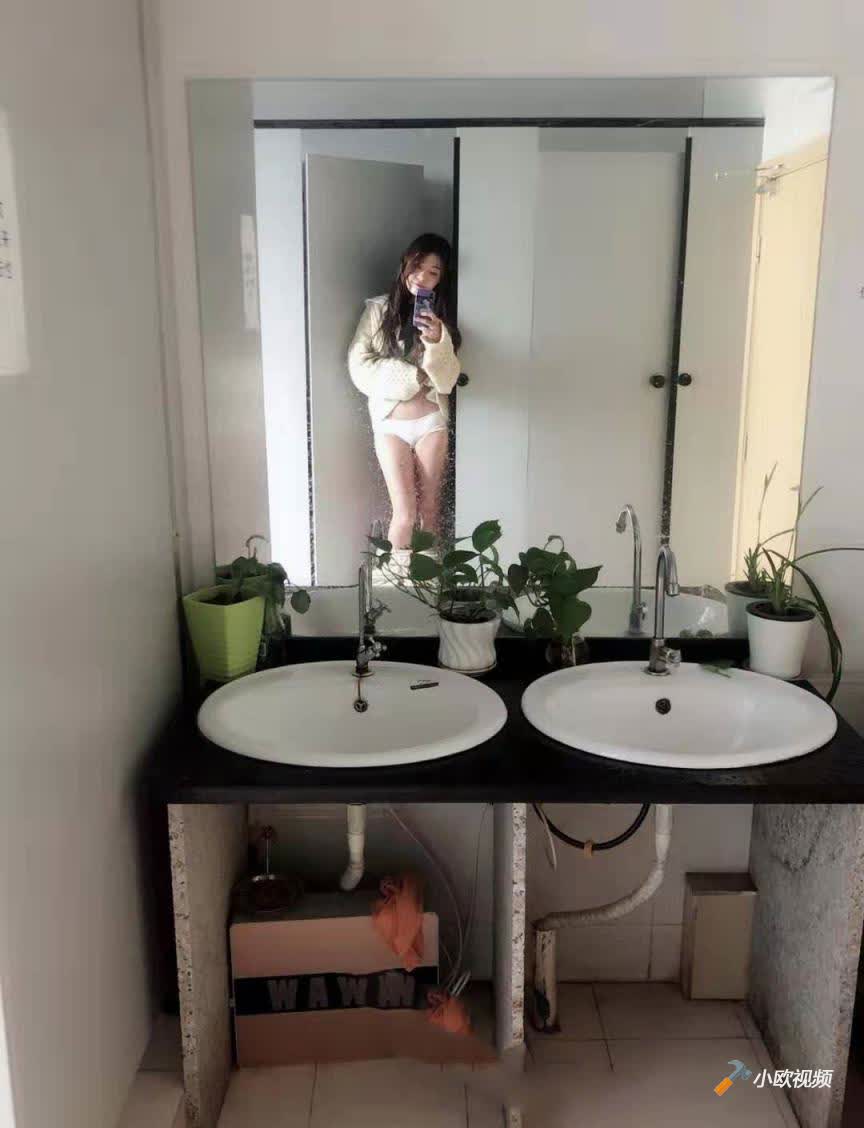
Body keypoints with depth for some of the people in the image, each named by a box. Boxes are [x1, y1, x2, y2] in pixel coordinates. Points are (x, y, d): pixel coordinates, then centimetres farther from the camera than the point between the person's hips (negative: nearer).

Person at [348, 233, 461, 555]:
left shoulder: (442, 318, 4)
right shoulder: (378, 310, -2)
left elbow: (446, 381, -4)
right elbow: (360, 366, -9)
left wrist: (437, 342, -23)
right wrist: (414, 377, -14)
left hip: (431, 422, 2)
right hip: (391, 423, -2)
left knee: (430, 510, 6)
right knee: (405, 514, -6)